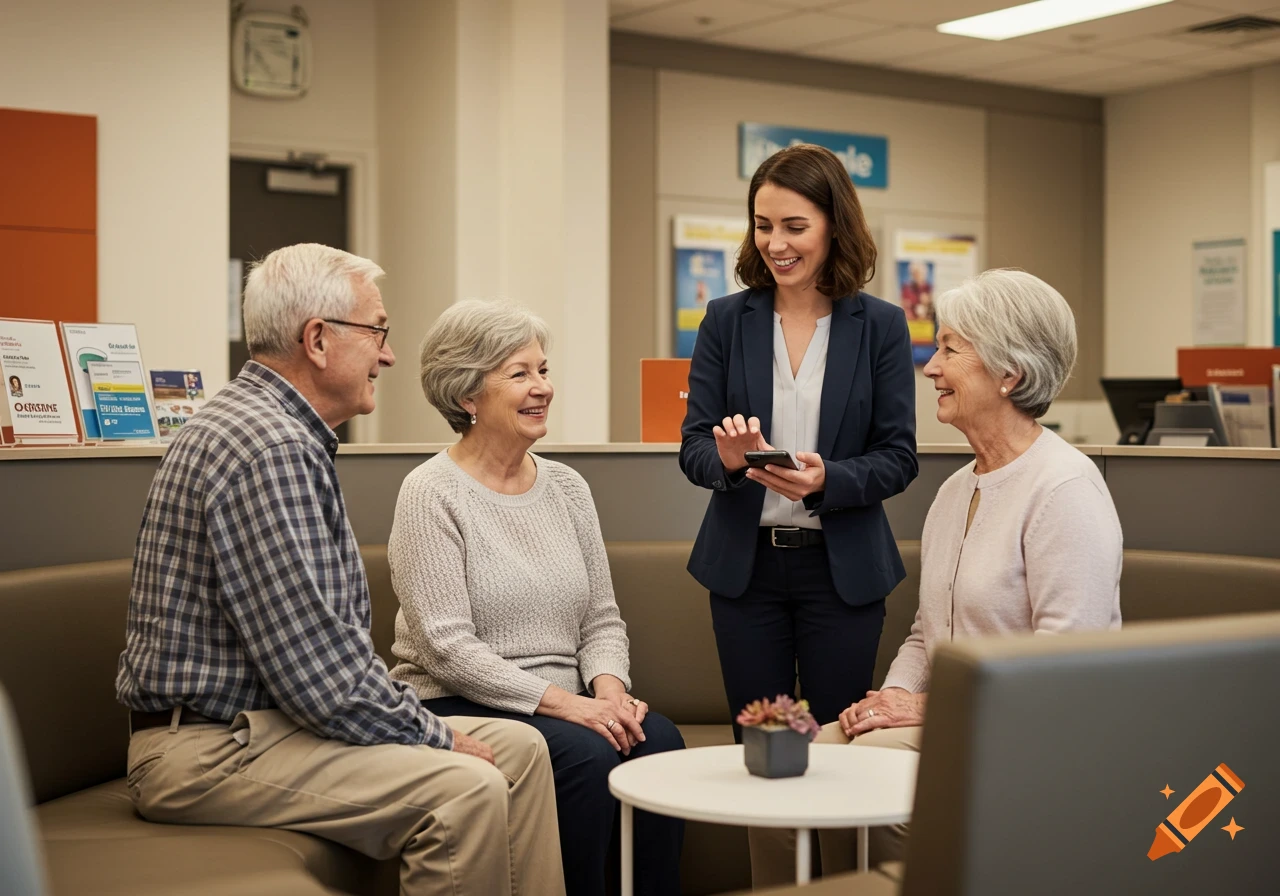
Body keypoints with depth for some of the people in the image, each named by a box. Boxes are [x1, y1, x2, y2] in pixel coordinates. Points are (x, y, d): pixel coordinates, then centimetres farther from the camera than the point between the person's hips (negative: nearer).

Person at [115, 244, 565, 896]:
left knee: (519, 748, 6)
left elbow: (337, 632, 19)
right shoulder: (263, 445, -20)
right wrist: (433, 736, -13)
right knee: (466, 788, -27)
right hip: (208, 747, -11)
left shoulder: (291, 437, 16)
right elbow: (311, 661, -25)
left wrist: (420, 719, 7)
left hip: (267, 718, 11)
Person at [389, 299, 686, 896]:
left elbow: (602, 619, 12)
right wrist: (557, 699, -21)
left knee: (658, 739, -22)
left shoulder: (567, 488, 12)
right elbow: (445, 645, -15)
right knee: (587, 753, -30)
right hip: (459, 707, -5)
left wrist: (609, 686, -9)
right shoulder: (432, 493, -7)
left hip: (564, 702, 6)